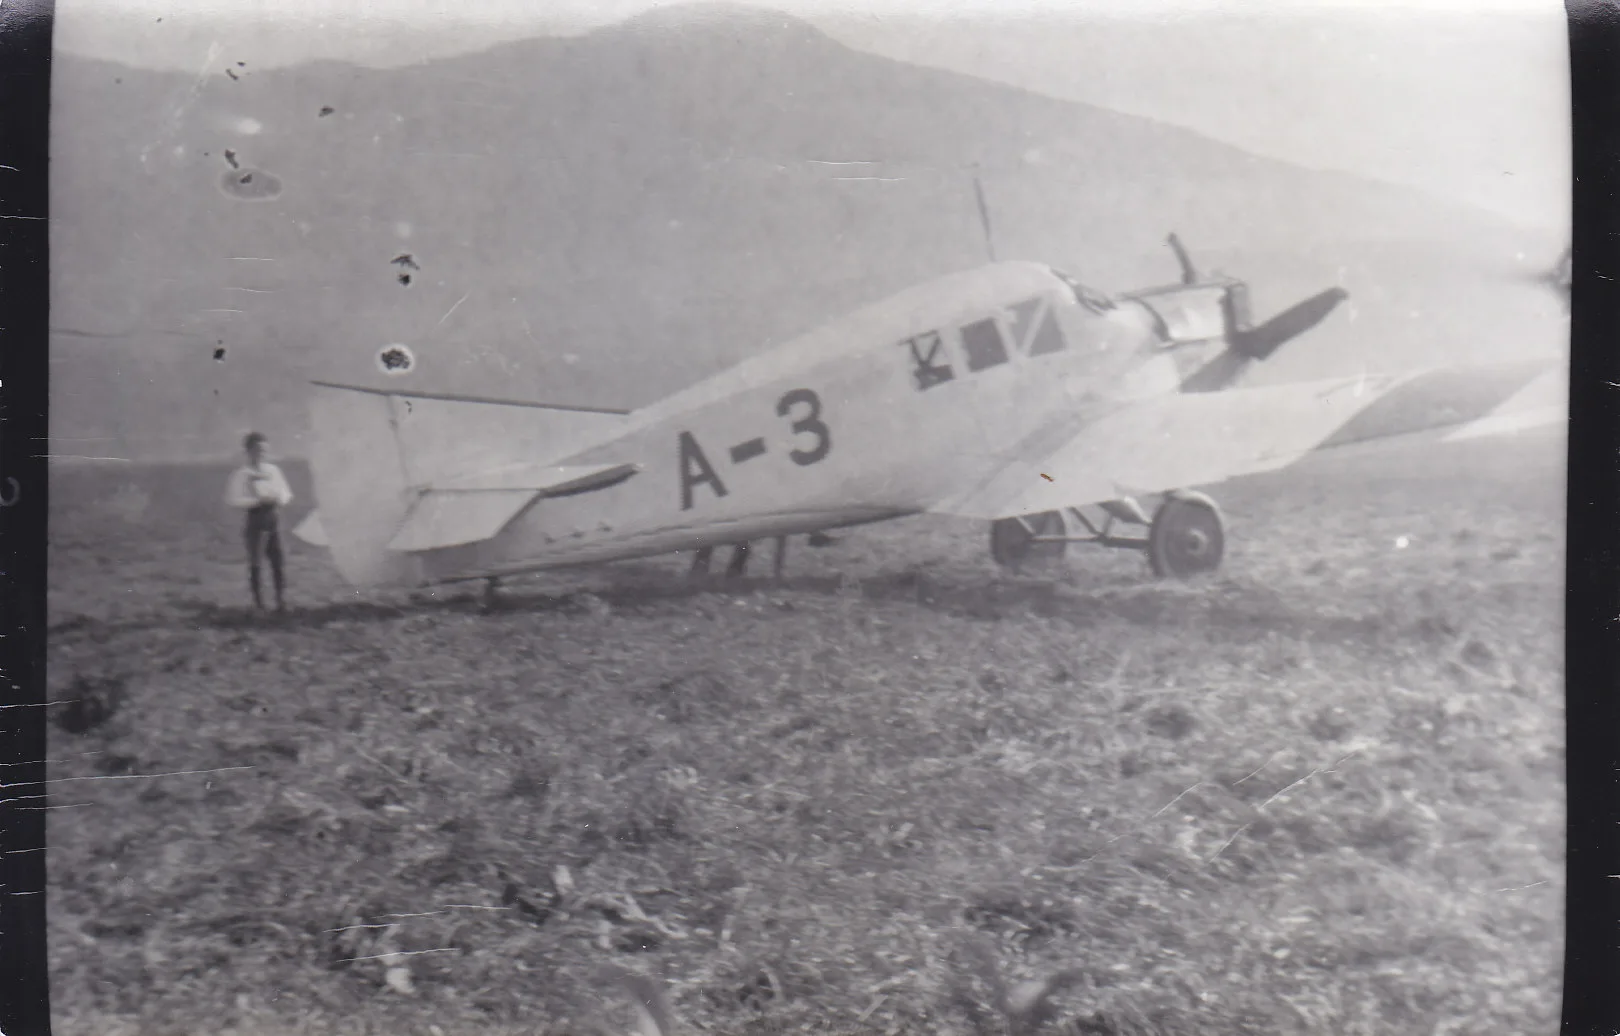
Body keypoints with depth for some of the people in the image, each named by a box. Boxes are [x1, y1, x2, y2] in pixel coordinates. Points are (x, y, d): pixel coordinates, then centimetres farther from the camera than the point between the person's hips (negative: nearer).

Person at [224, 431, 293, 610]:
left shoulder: (273, 470, 8)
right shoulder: (241, 474, -6)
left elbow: (286, 493, 15)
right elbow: (233, 500, -13)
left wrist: (280, 500, -7)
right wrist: (258, 500, -19)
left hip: (272, 519, 4)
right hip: (255, 521, -4)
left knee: (277, 559, 1)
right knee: (255, 561, 1)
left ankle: (281, 599, 6)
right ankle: (258, 599, 11)